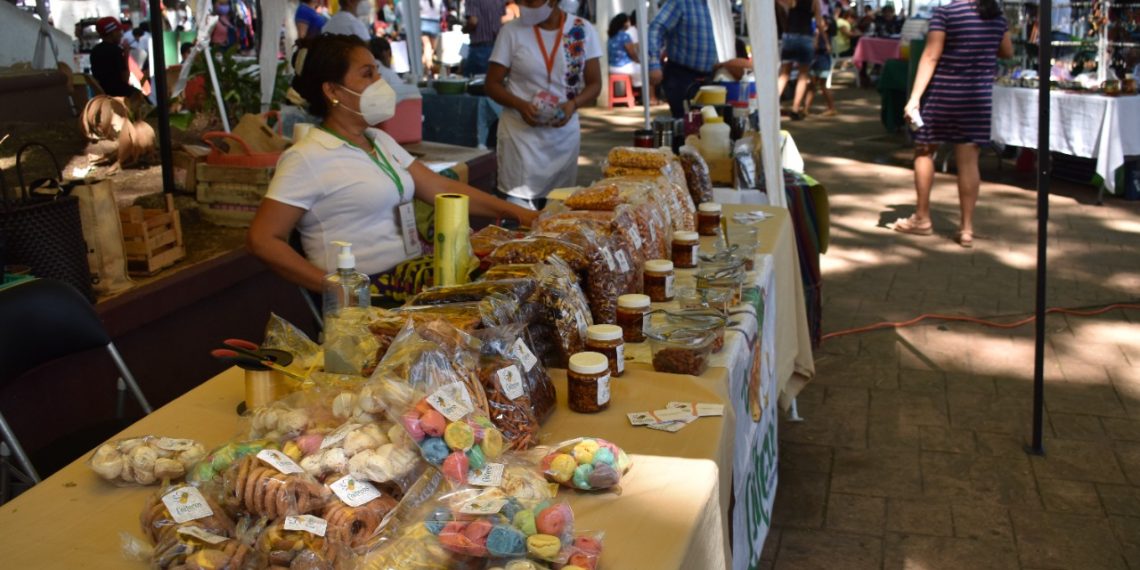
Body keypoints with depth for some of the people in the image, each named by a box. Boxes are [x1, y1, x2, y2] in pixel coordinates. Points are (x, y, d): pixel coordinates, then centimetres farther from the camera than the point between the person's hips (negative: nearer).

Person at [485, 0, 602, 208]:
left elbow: (594, 83, 5)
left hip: (565, 134, 2)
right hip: (521, 132, -2)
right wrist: (520, 105, -19)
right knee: (518, 207, -8)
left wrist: (574, 104, -16)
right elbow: (492, 83, -1)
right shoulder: (512, 31, -4)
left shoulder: (582, 31, 1)